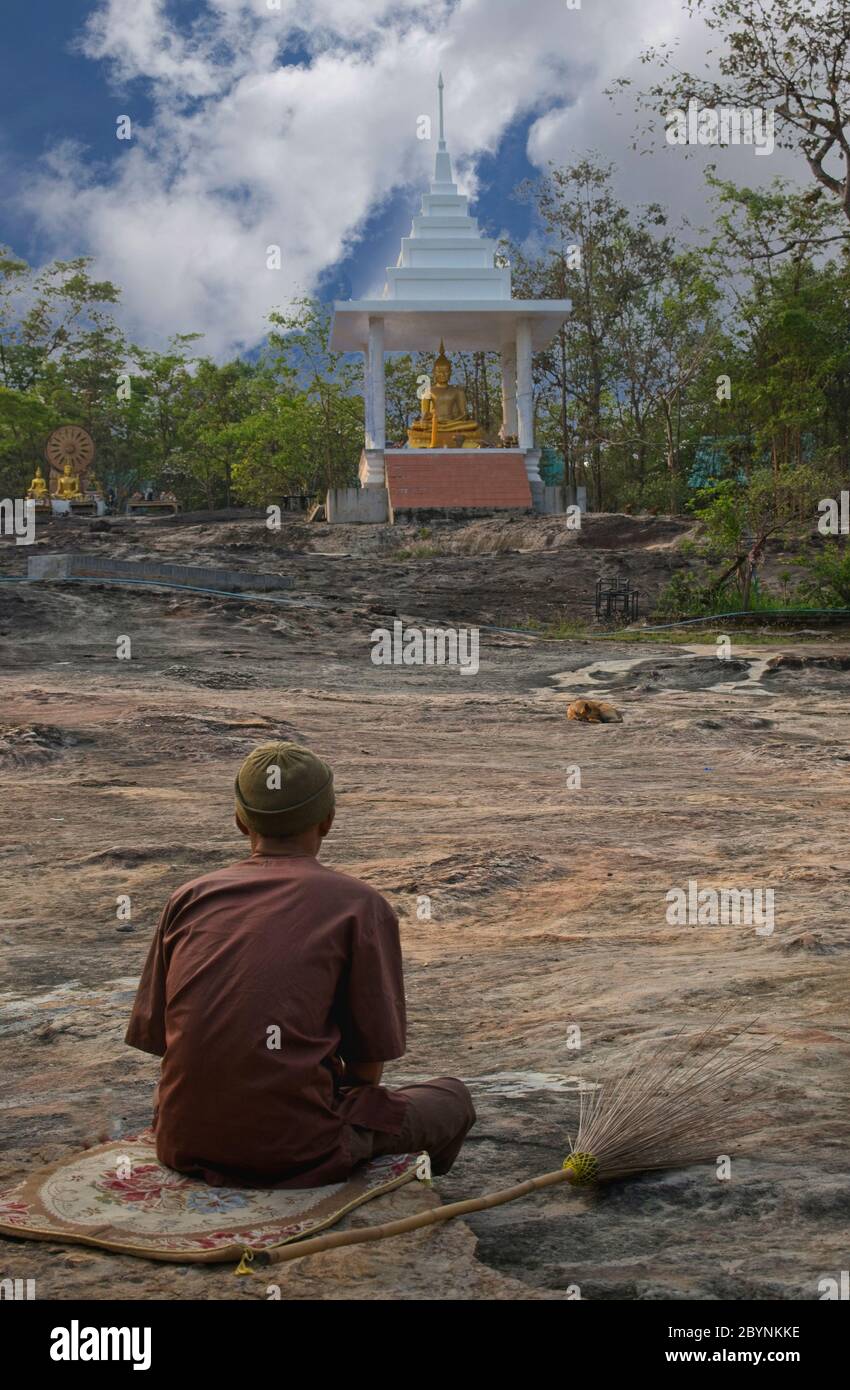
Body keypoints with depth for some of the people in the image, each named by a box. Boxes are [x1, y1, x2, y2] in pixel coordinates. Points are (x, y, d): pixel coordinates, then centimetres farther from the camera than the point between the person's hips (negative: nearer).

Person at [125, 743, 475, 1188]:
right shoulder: (360, 905, -4)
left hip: (185, 1149, 5)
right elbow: (370, 1061, -2)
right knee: (450, 1097, 21)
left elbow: (152, 1037, 9)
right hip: (297, 1152, -4)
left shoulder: (188, 898, 8)